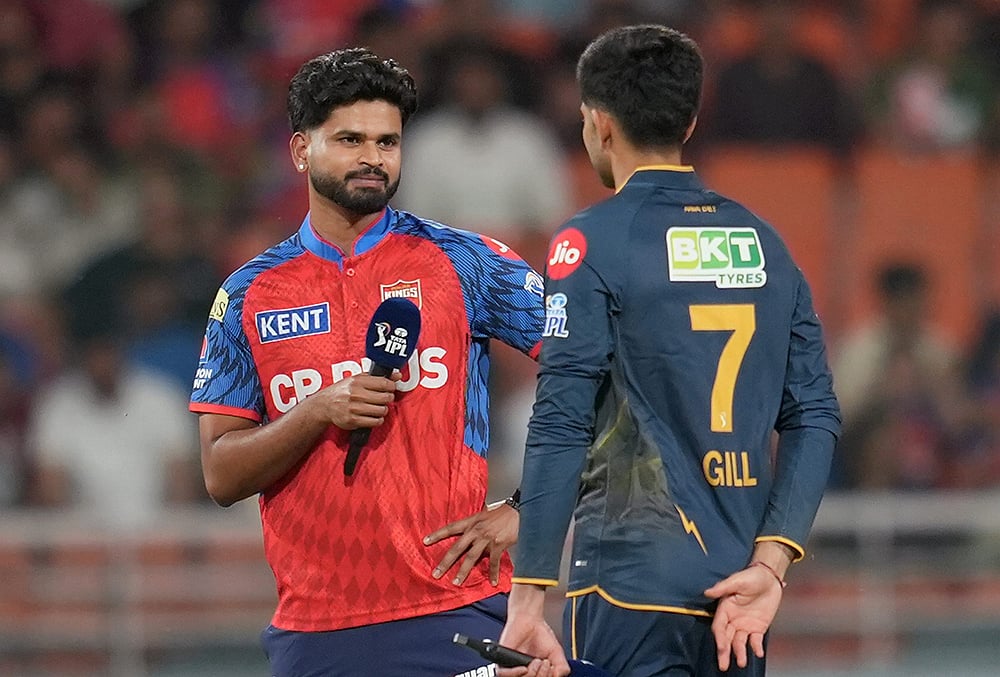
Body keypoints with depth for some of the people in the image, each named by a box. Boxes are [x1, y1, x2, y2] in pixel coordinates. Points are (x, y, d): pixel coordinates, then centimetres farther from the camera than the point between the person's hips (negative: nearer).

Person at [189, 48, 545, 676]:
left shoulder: (463, 262, 2)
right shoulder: (249, 295, 8)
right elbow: (222, 476, 5)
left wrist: (524, 510, -6)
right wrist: (320, 414, -11)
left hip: (454, 613, -2)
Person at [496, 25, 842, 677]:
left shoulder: (592, 243, -6)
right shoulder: (763, 242, 12)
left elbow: (561, 428, -12)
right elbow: (816, 417, 5)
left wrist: (528, 600, -12)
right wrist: (768, 565, 0)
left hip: (633, 586, -6)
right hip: (740, 599, 6)